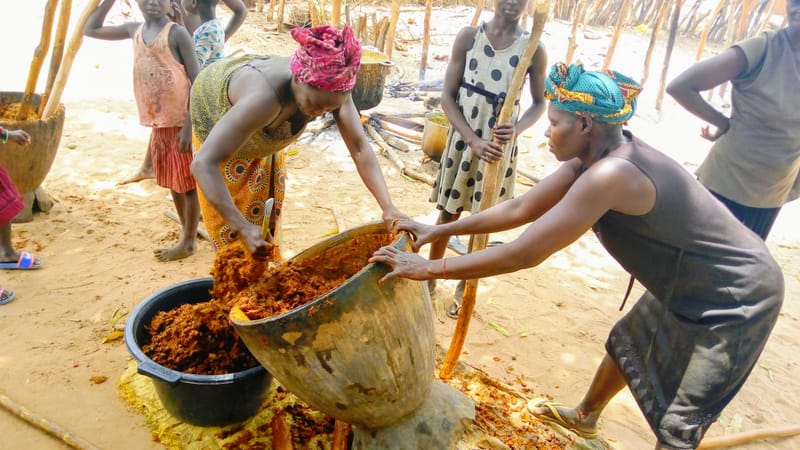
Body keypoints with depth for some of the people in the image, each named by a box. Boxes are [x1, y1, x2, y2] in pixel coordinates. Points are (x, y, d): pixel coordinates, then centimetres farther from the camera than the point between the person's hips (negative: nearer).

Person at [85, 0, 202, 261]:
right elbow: (90, 29, 23)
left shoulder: (177, 33, -9)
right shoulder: (134, 30, 11)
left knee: (187, 182, 2)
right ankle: (186, 231, 28)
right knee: (172, 182, 14)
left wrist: (189, 125, -18)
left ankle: (188, 242, 12)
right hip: (157, 123, 7)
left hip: (181, 122, -7)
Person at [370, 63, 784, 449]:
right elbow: (521, 208, -2)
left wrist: (430, 268, -27)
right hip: (691, 284, 10)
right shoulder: (596, 154, -6)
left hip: (737, 300, -10)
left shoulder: (610, 175, -35)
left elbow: (523, 255, -34)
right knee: (626, 345, 27)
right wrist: (440, 230, -2)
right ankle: (585, 416, 53)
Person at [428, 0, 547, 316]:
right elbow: (448, 96, -6)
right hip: (463, 139, 0)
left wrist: (516, 129, -18)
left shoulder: (533, 49, -6)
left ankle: (463, 287, 31)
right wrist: (474, 140, -18)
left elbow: (539, 103, 3)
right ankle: (430, 279, 31)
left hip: (500, 146, 0)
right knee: (448, 213, 12)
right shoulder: (468, 37, -6)